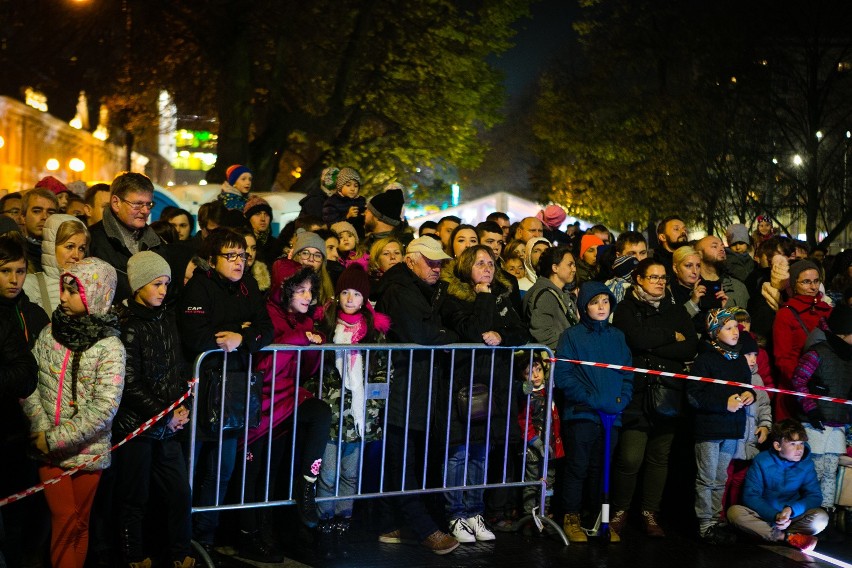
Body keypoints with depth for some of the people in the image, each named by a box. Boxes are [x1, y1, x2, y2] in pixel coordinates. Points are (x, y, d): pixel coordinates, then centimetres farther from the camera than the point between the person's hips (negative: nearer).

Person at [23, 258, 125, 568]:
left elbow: (105, 408, -18)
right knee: (63, 518, 3)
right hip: (48, 449, 2)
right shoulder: (50, 333, 1)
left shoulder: (110, 346, -11)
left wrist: (55, 439, -17)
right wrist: (41, 429, -11)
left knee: (80, 521, 9)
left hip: (87, 451, -2)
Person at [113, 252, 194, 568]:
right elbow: (130, 385, -15)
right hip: (135, 425, -6)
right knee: (135, 500, 6)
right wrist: (166, 416, -10)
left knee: (180, 494, 7)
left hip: (168, 426, 6)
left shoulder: (166, 319, 8)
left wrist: (182, 407, -1)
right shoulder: (127, 325, -13)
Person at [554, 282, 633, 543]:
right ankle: (571, 518, 13)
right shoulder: (572, 335, -2)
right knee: (577, 467, 2)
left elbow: (628, 373, 11)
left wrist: (622, 399, -7)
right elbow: (562, 374, -9)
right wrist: (591, 399, -15)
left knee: (602, 469, 11)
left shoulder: (617, 337, 11)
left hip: (612, 414, 4)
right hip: (581, 413, -4)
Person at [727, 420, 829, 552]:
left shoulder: (806, 464, -1)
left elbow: (814, 496, -4)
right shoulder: (762, 461, -8)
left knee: (821, 518, -26)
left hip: (793, 516, 1)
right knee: (734, 512, -31)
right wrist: (774, 516, -26)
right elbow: (750, 496, -11)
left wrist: (791, 509, -23)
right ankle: (790, 537, -32)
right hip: (764, 515, -1)